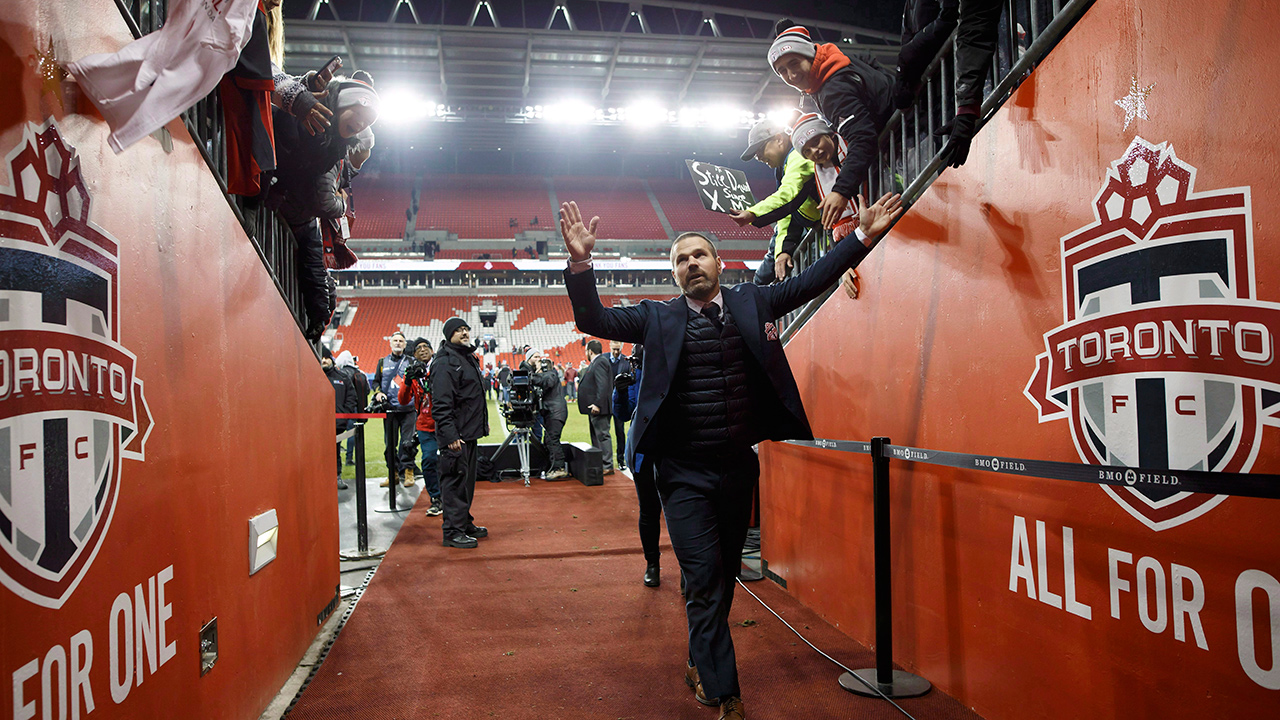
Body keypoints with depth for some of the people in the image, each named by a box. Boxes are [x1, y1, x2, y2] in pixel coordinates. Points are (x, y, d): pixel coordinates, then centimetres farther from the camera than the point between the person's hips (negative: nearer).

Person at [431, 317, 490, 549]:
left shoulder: (468, 358, 17)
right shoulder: (445, 363, -15)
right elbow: (441, 404, -21)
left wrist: (483, 422, 24)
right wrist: (449, 435, -26)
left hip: (470, 432, 10)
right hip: (455, 436, -10)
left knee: (468, 479, 16)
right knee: (455, 480, -6)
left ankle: (465, 523, 27)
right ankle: (453, 532, 1)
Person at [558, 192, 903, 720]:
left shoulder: (752, 303, 5)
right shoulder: (658, 318, -1)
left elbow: (809, 282, 7)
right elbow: (593, 320, -8)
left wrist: (863, 236, 1)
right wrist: (580, 263, -23)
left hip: (739, 468, 3)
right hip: (685, 474, -3)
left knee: (725, 576, 16)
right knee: (704, 581, -3)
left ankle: (701, 664, 38)